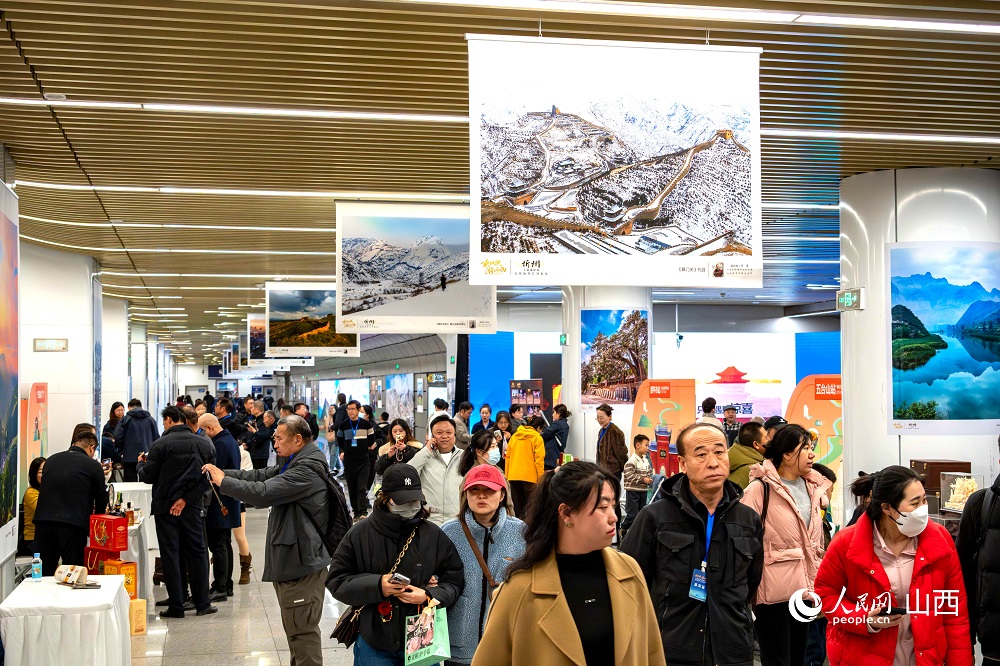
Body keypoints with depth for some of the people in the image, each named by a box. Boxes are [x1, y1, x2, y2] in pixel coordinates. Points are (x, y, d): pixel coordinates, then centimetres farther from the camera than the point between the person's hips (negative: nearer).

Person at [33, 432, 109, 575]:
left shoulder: (50, 460, 17)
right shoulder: (94, 465, 4)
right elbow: (101, 500, 11)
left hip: (43, 521, 4)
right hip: (73, 525, -4)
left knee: (43, 575, 10)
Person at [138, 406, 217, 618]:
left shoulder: (160, 445, -9)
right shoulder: (204, 444, 3)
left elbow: (147, 477, -5)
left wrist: (140, 464, 16)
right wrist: (187, 499, -4)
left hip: (165, 506, -3)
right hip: (193, 507, 3)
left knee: (170, 555, 3)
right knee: (197, 552, 11)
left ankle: (175, 606, 4)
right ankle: (202, 603, 13)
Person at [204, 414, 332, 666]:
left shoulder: (307, 469, -20)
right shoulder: (295, 464, 15)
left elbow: (263, 493, -24)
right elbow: (262, 475, 14)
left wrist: (223, 482, -12)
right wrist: (224, 474, 1)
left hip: (301, 561, -11)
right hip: (292, 559, 11)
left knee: (302, 630, -4)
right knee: (295, 627, 19)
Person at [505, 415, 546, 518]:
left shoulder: (514, 436, 12)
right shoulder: (537, 438, -4)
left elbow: (508, 456, 13)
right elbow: (539, 459, -9)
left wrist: (507, 475, 17)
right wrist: (541, 478, -6)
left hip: (513, 476, 5)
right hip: (529, 476, -5)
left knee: (517, 505, 12)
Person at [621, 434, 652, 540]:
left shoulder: (646, 461, 10)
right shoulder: (632, 461, -15)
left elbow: (649, 473, 22)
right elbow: (629, 476, -22)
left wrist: (649, 479, 0)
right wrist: (643, 479, -19)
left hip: (643, 491, 8)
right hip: (633, 491, -8)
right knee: (632, 515, -8)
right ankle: (622, 530, 10)